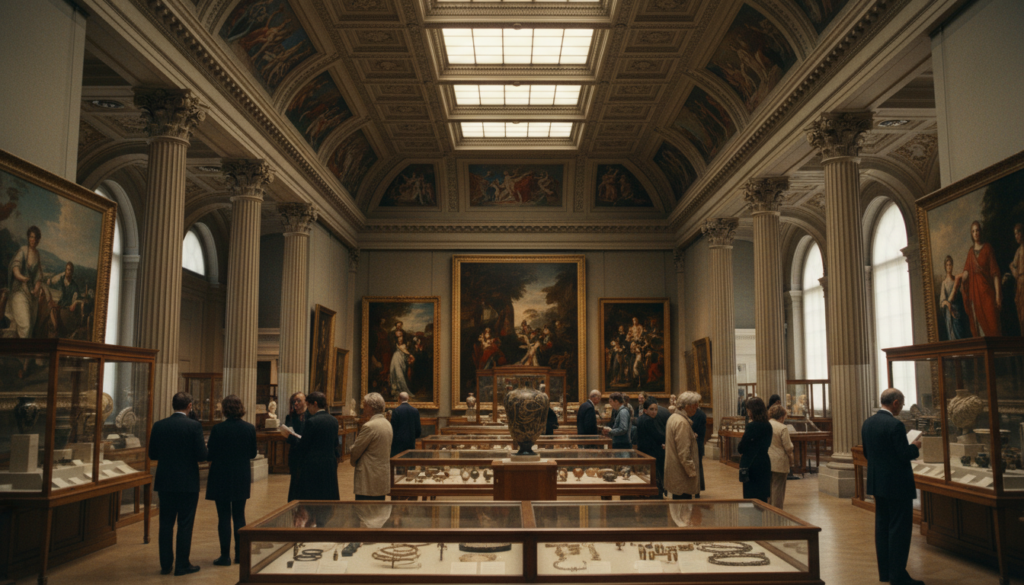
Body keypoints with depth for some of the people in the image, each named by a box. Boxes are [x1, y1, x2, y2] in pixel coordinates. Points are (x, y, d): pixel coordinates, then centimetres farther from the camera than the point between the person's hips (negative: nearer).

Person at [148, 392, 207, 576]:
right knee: (185, 524, 5)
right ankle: (182, 564, 10)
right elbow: (202, 455, -14)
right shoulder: (194, 426, -13)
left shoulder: (158, 426, -1)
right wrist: (204, 448, 7)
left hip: (165, 482, 4)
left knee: (166, 524, 12)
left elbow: (153, 455, 4)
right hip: (188, 483, -4)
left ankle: (166, 564, 18)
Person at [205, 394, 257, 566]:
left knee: (224, 516, 4)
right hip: (242, 477, 3)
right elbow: (252, 454, 4)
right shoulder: (249, 428, -4)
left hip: (221, 477, -3)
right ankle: (240, 554, 17)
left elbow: (210, 455, -9)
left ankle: (225, 556, 7)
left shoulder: (218, 429, -14)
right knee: (239, 515, 13)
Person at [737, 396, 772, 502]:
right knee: (763, 497, 14)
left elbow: (741, 448, -14)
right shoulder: (768, 426, 4)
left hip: (751, 464, -7)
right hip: (765, 463, 7)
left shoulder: (751, 426, -17)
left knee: (751, 497, 1)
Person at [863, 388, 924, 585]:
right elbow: (905, 456, -20)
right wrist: (915, 446, 1)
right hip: (897, 485, -8)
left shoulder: (868, 423, 5)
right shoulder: (895, 425, -20)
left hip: (877, 483, 8)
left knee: (882, 526, 14)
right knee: (900, 529, 0)